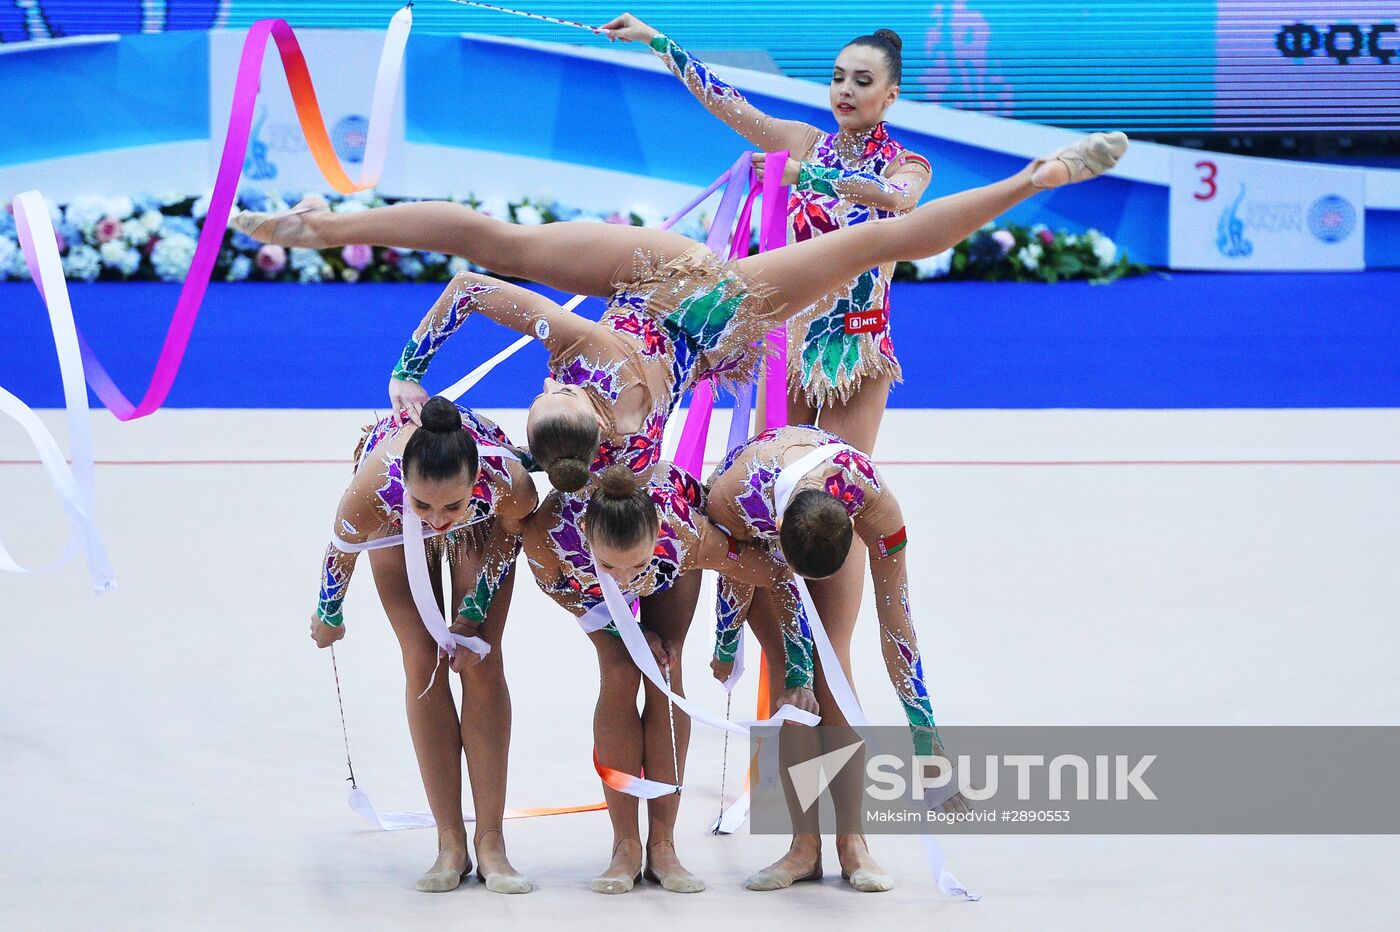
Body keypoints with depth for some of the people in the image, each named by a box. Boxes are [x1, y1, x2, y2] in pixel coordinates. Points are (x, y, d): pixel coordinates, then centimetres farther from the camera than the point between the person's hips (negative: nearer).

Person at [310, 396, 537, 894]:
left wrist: (474, 614, -12)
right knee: (422, 665, -6)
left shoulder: (510, 485, -44)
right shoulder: (373, 492, -45)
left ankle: (490, 842, -1)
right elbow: (342, 551, -20)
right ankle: (451, 844, -1)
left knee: (481, 663, -6)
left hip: (483, 518, 0)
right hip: (395, 516, 0)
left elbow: (509, 533, -17)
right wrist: (328, 616, -2)